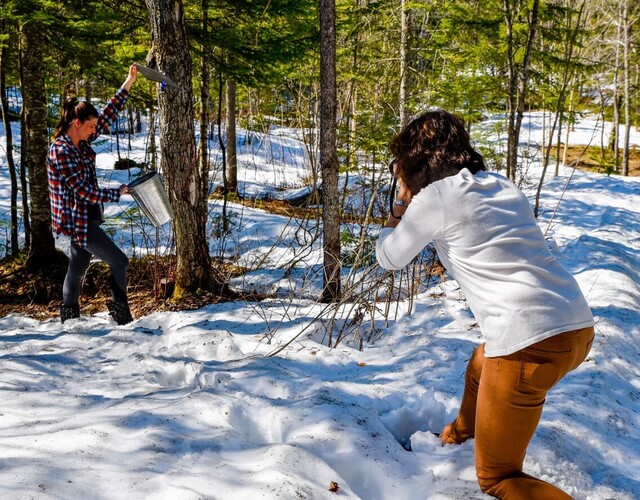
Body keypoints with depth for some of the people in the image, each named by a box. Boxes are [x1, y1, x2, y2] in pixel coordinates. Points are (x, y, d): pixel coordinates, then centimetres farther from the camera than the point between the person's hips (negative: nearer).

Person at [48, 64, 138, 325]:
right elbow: (83, 190, -23)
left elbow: (108, 116, 8)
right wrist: (117, 193, -16)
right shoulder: (61, 151, -21)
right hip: (77, 220, -9)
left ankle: (69, 318, 24)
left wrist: (128, 84, 5)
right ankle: (120, 310, 8)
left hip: (86, 218, 9)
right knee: (119, 261, -4)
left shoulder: (81, 142, 4)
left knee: (78, 268, 15)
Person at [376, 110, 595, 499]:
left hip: (530, 342, -8)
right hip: (577, 327, 8)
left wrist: (397, 220, 30)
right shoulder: (502, 185, 17)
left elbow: (390, 258, 12)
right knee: (481, 365, 38)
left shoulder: (435, 196, -3)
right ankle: (463, 430, 64)